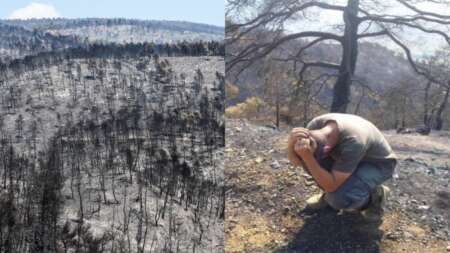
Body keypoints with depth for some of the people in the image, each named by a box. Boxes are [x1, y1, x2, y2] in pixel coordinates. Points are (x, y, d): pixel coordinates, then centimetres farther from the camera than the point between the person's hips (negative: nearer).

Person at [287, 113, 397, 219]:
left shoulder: (353, 142, -41)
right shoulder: (316, 124, -25)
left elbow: (331, 186, -36)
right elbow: (295, 161, -19)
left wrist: (307, 157, -49)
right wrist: (291, 143, -41)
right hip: (347, 157, 6)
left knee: (338, 198, -32)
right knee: (306, 157, -20)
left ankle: (375, 194, 0)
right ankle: (332, 193, 5)